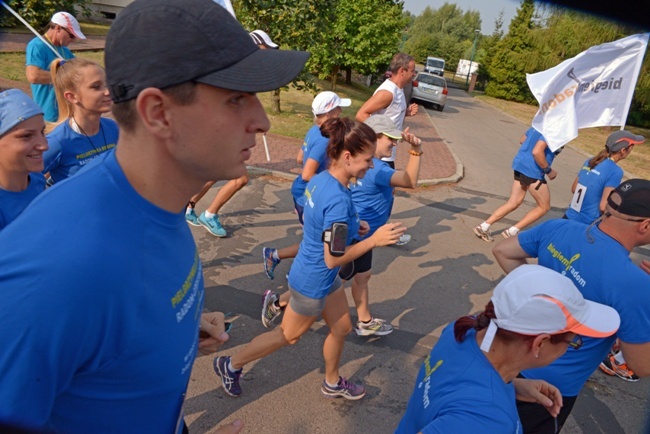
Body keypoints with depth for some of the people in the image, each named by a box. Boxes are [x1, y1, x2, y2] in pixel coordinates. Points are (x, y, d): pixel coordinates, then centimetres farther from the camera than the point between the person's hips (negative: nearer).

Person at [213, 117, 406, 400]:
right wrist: (374, 240, -26)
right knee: (289, 335, 16)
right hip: (313, 283, -8)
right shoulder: (339, 200, -34)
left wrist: (351, 226, 1)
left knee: (342, 328, 22)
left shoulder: (320, 179, -7)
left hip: (324, 279, 8)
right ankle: (231, 365, 35)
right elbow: (333, 259, -28)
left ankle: (332, 383, 46)